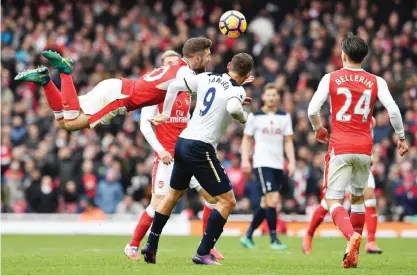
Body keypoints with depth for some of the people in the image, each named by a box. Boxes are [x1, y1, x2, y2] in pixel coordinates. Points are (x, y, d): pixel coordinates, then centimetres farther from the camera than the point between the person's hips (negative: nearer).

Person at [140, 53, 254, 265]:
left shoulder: (206, 78, 9)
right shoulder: (237, 91, -8)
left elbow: (174, 86, 9)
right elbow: (233, 108, -30)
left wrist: (165, 114, 20)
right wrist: (243, 117, -8)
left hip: (183, 142, 7)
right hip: (201, 149, -7)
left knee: (174, 194, 27)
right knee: (228, 200, 1)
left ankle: (151, 245, 29)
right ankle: (203, 253, -5)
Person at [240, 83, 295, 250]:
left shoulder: (285, 117, 11)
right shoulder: (255, 117, 3)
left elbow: (288, 141, 11)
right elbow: (247, 139, 7)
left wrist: (292, 162, 0)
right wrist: (245, 160, -4)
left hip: (278, 164, 4)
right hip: (262, 163, -4)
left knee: (266, 203, 7)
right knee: (273, 199, -15)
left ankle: (248, 236, 19)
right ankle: (273, 239, -10)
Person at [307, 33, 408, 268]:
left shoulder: (331, 79, 0)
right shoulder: (376, 82, 4)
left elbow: (312, 110, -6)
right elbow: (393, 110, -5)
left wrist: (319, 129, 13)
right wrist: (401, 137, 9)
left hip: (340, 148, -3)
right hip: (364, 148, 3)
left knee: (334, 201, -3)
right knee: (358, 198, 20)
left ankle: (352, 236, -32)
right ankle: (353, 253, 17)